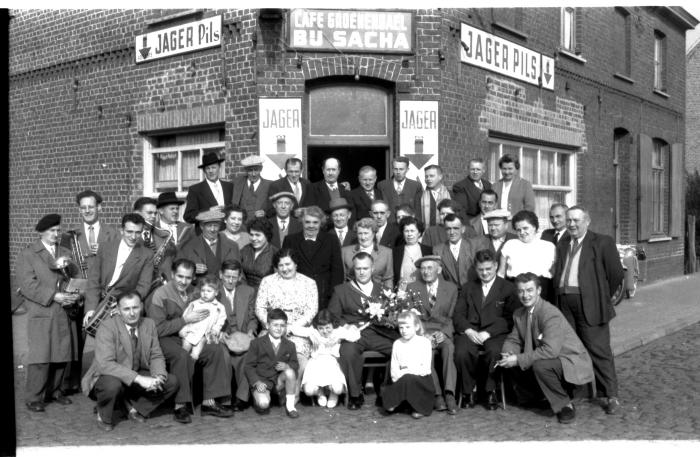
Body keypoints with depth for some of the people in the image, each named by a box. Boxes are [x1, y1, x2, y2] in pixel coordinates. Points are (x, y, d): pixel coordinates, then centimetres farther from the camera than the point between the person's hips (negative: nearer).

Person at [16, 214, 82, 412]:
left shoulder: (65, 253, 19)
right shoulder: (27, 254, 3)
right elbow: (28, 284, -8)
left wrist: (76, 295, -8)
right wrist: (54, 296, -17)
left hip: (65, 314, 4)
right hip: (42, 314, -4)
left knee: (62, 355, 4)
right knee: (40, 357, -7)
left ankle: (54, 391, 19)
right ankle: (34, 399, 4)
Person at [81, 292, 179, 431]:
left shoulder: (149, 324, -2)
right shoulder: (106, 327, -20)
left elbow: (156, 356, 3)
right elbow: (105, 364, -30)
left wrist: (158, 377, -20)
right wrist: (139, 379, -36)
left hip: (138, 377, 5)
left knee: (172, 381, -12)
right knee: (112, 385, -39)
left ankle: (134, 406, 9)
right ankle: (103, 416, -4)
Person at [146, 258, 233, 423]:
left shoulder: (194, 292, 11)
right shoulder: (160, 295, -8)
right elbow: (157, 330, -15)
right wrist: (185, 320, -17)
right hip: (165, 339, -6)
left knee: (217, 350, -17)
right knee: (183, 355, -36)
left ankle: (209, 402, -10)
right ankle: (180, 406, -24)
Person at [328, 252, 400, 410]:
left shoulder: (382, 291, 23)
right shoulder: (341, 290, 17)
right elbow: (332, 316, 9)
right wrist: (346, 326, -10)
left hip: (380, 333, 2)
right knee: (348, 350, -36)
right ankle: (355, 395, -16)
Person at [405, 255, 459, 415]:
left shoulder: (451, 288, 12)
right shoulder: (412, 288, 10)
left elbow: (452, 316, 8)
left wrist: (443, 332, -11)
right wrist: (424, 334, -11)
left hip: (443, 332, 0)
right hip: (421, 332, 0)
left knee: (449, 348, -33)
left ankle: (449, 394, -34)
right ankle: (437, 395, -27)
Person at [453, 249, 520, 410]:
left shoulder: (507, 288, 10)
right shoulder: (468, 288, 22)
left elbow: (509, 318, -1)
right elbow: (458, 314, 12)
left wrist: (487, 333, -14)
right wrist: (469, 330, -9)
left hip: (495, 333, -2)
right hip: (470, 332, 2)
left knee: (494, 351, -35)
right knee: (462, 352, -31)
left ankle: (491, 391, -11)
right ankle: (469, 391, -7)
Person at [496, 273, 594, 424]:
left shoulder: (551, 314, -25)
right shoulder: (519, 314, 2)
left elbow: (550, 350, -33)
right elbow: (513, 339, 8)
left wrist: (519, 359, -30)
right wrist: (508, 354, -16)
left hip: (571, 363, -8)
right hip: (545, 361, 8)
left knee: (540, 365, -35)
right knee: (509, 365, -5)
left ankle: (565, 405, -11)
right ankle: (539, 395, 15)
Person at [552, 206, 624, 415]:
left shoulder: (602, 243, 1)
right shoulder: (562, 244, 18)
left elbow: (616, 274, -1)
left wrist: (603, 297, 3)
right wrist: (558, 294, 8)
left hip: (589, 304, -5)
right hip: (564, 303, 5)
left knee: (599, 350, -3)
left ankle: (611, 396, 6)